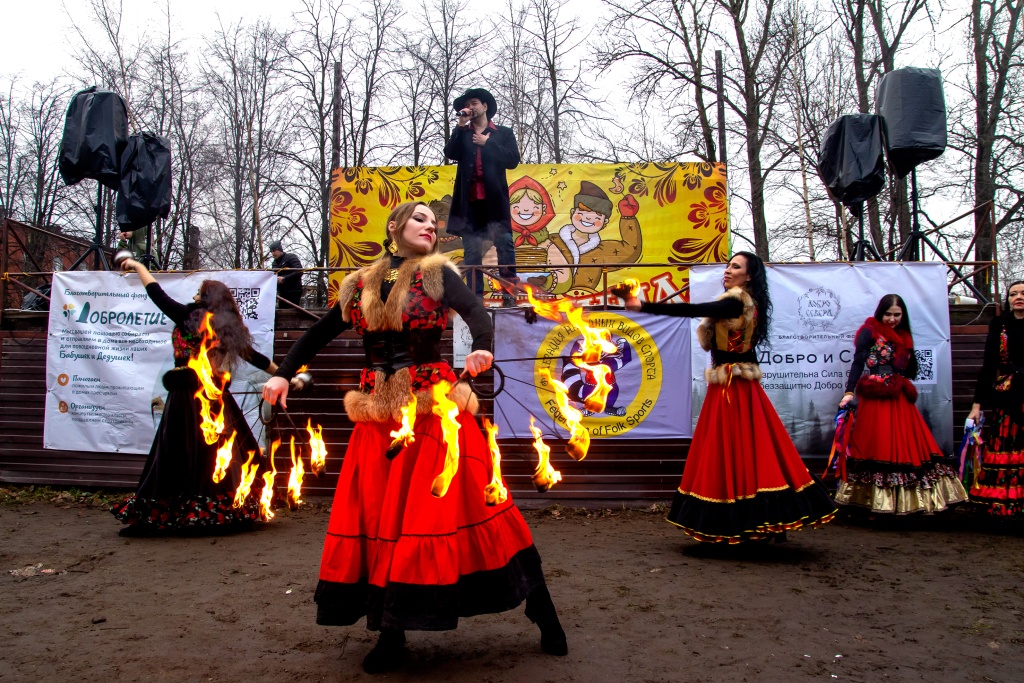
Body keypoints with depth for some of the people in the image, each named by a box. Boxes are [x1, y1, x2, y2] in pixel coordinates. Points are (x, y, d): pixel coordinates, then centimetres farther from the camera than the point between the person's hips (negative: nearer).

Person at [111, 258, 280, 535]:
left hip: (187, 397, -4)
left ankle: (150, 517, 6)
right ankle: (229, 513, 18)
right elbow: (253, 356, 18)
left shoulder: (188, 318, -2)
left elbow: (157, 294, 5)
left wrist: (137, 266, 19)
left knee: (176, 459, -1)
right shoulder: (230, 329, 9)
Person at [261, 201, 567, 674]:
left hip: (435, 408, -3)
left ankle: (541, 610, 8)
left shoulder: (437, 273, 3)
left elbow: (475, 310, -15)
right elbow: (320, 333, 18)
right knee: (378, 518, 3)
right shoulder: (360, 285, 12)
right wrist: (283, 373, 6)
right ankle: (391, 633, 17)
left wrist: (482, 347, -36)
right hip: (380, 417, 4)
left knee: (452, 507, -5)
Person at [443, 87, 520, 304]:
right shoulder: (462, 134, 19)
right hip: (469, 199, 2)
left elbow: (513, 160, -2)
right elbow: (450, 153, 0)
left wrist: (487, 143, -5)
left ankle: (509, 293, -6)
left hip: (495, 199, -2)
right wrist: (461, 126, -2)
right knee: (471, 250, 0)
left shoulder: (503, 133, 12)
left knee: (504, 245, -8)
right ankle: (475, 297, 1)